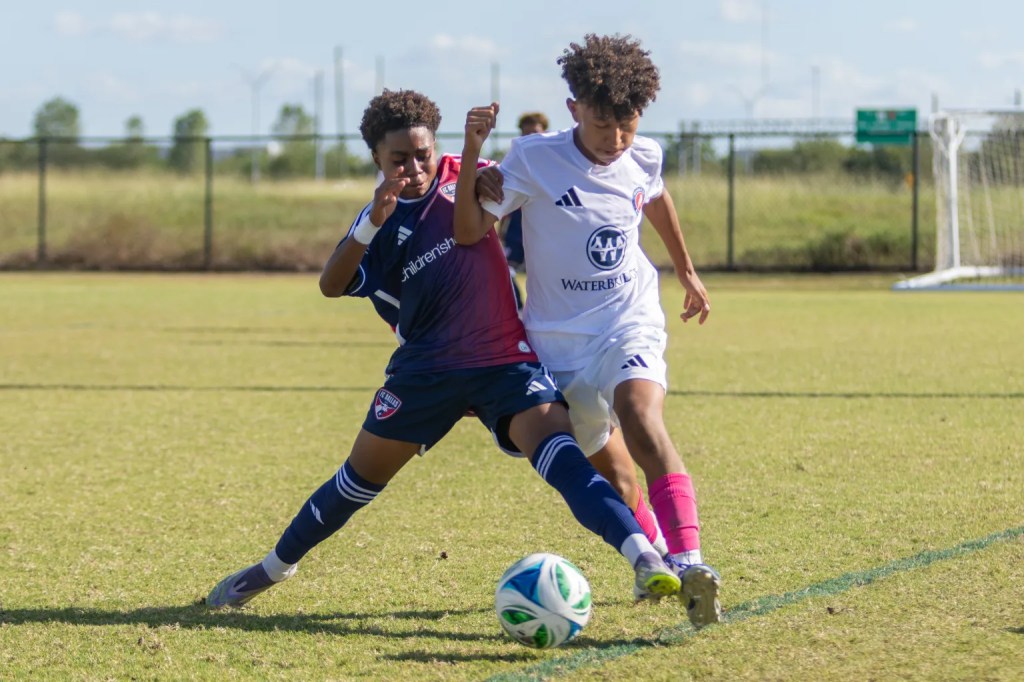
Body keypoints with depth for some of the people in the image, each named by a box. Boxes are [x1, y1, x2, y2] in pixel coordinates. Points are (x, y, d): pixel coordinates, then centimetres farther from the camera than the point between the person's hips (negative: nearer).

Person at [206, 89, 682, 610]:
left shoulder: (465, 177, 2)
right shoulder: (380, 220, 0)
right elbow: (331, 284, -15)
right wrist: (372, 223, -31)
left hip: (505, 358, -1)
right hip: (427, 366, 1)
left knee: (557, 450, -25)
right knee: (363, 475, 11)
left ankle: (643, 558, -36)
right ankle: (277, 565, 32)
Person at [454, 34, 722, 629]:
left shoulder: (645, 158, -2)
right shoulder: (535, 159, -13)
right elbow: (470, 230, -17)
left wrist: (688, 272, 34)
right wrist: (472, 151, -29)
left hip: (630, 319, -1)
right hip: (559, 335, 1)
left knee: (641, 417, -29)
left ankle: (689, 563, -40)